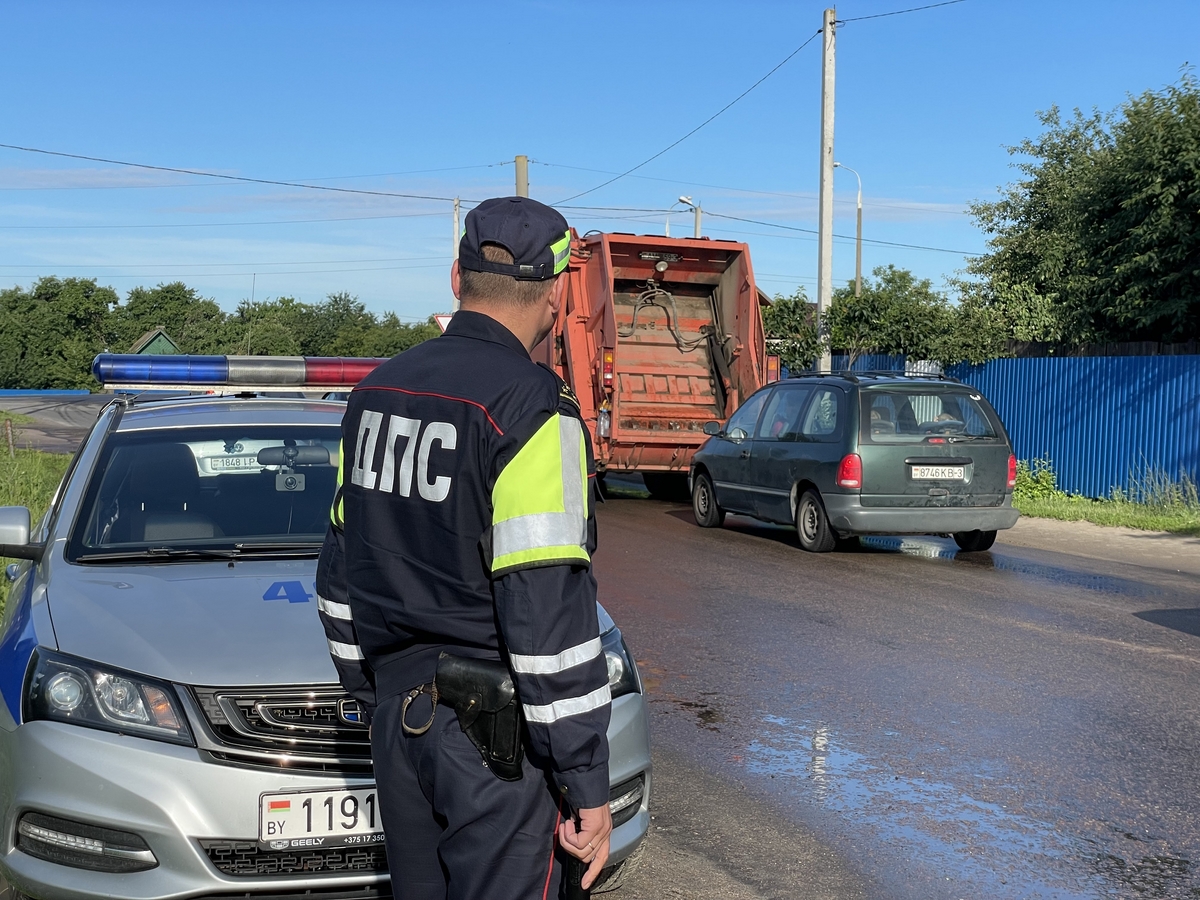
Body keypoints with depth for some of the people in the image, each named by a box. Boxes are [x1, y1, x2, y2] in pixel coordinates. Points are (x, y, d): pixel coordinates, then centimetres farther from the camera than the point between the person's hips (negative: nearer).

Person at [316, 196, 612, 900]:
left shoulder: (377, 391, 7)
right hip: (497, 744, -7)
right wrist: (588, 783, -14)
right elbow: (551, 611, -21)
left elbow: (342, 572, 14)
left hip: (398, 715, 7)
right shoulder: (532, 407, -17)